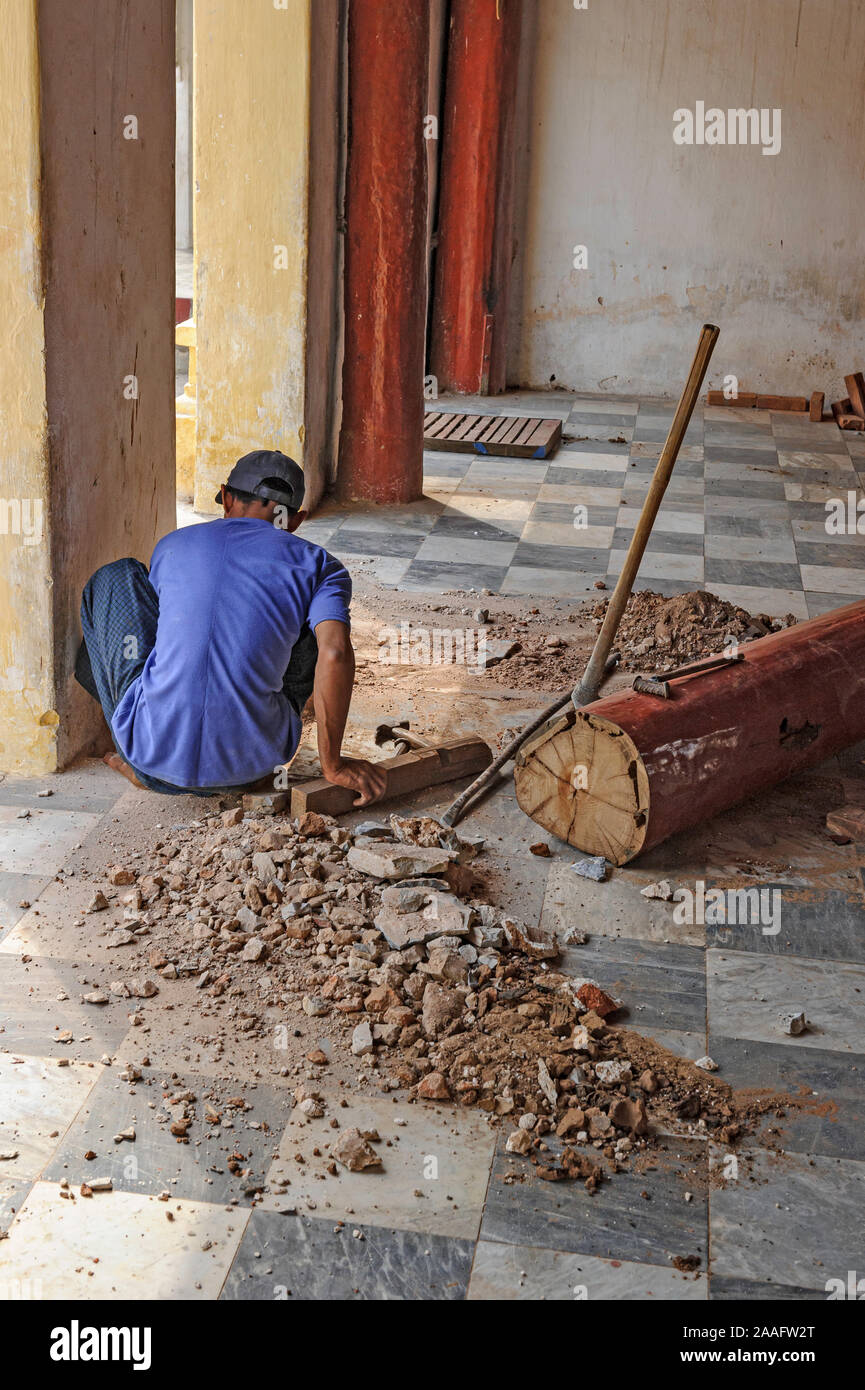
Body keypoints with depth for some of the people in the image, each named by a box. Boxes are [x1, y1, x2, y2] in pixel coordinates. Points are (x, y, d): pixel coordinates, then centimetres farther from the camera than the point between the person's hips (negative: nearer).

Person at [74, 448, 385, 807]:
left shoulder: (172, 544, 14)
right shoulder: (317, 564, 5)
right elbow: (335, 653, -14)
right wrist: (333, 765, -3)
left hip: (154, 751, 1)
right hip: (248, 762, -1)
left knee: (116, 576, 22)